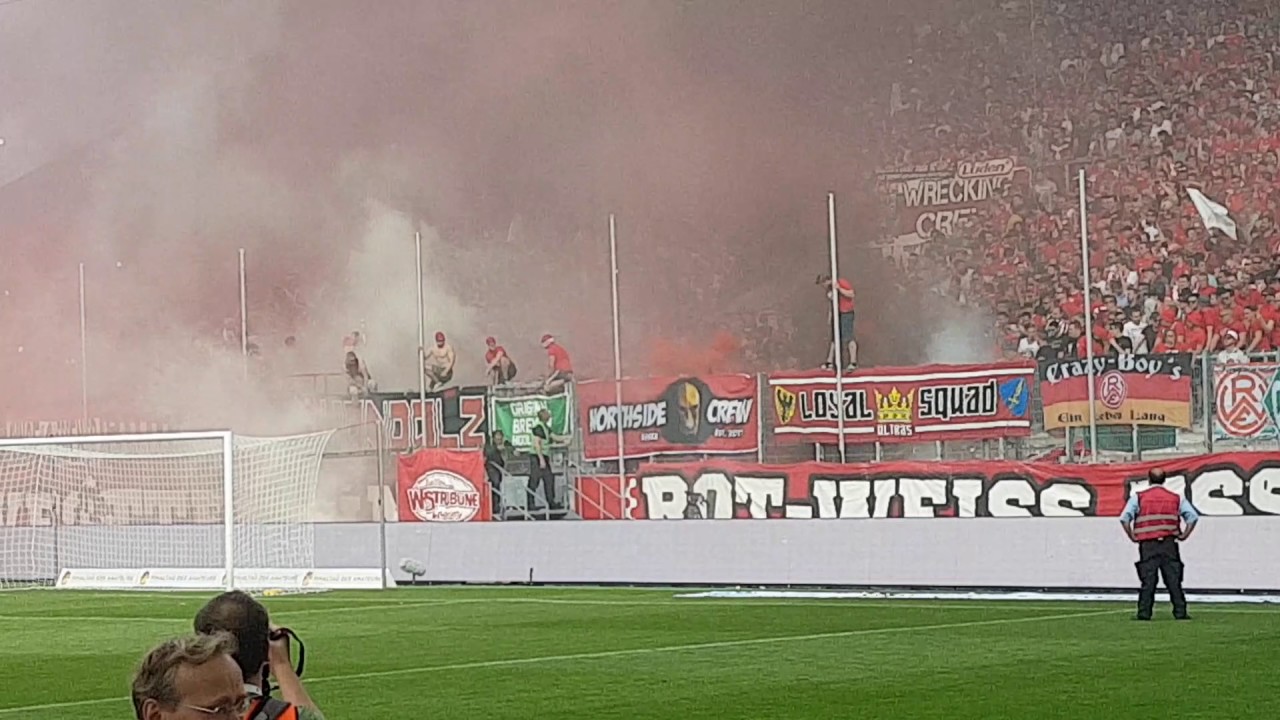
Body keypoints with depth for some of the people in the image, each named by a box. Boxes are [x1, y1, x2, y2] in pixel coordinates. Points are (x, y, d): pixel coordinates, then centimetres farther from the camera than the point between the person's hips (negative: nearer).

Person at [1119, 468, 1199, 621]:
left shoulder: (1138, 498, 1)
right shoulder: (1176, 498, 8)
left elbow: (1124, 518, -7)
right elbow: (1193, 517, 5)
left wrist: (1132, 536, 1)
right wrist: (1184, 535, 7)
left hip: (1148, 545, -1)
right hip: (1169, 545, 1)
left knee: (1148, 581, 1)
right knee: (1174, 581, 4)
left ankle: (1144, 613, -2)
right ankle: (1180, 612, 2)